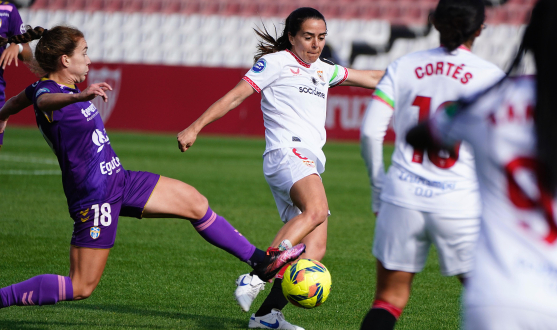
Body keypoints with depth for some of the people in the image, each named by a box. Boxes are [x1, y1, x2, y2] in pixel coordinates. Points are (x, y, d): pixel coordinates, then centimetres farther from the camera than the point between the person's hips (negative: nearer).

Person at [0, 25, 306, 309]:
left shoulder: (54, 87, 8)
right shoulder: (46, 93, -21)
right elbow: (47, 102, -48)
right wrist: (80, 97, -70)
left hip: (117, 180, 10)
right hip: (94, 198, -10)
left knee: (193, 201, 9)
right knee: (81, 288, -6)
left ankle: (260, 261, 17)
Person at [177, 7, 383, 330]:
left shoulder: (324, 70, 25)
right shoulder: (275, 62, 4)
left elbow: (372, 78, 34)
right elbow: (236, 95, -2)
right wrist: (195, 127, -9)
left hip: (309, 165, 8)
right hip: (286, 151, -8)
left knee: (315, 248, -3)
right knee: (316, 209, -35)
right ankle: (256, 276, -39)